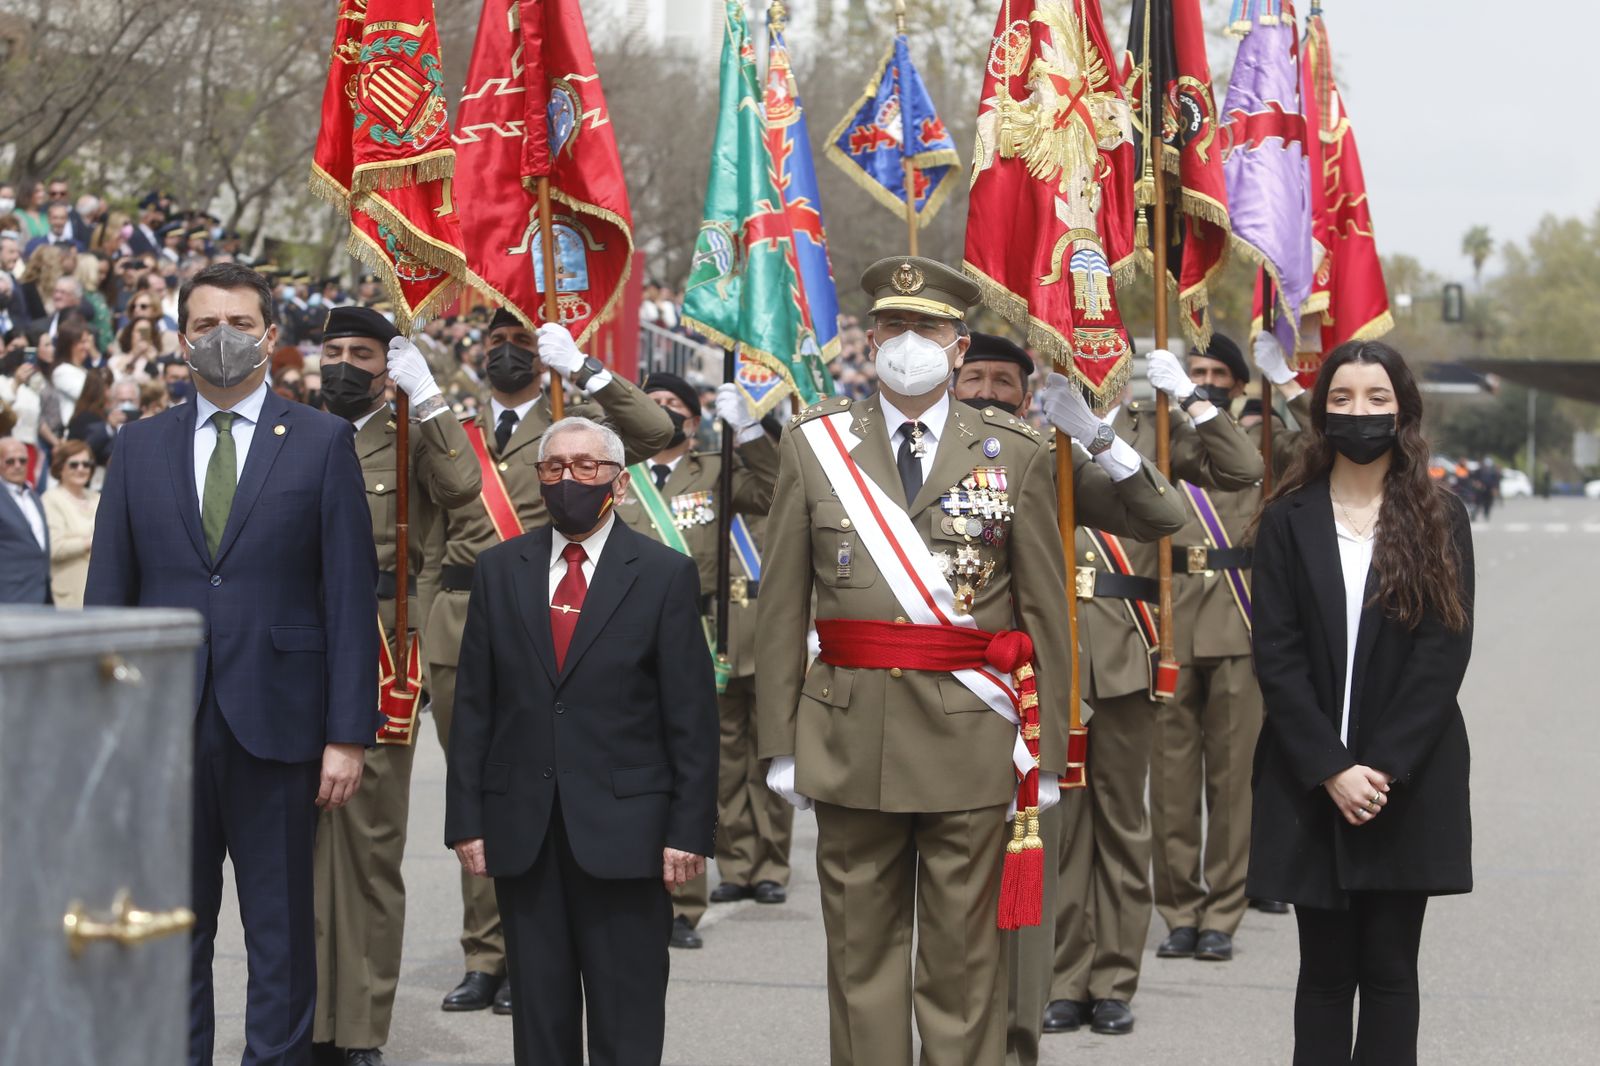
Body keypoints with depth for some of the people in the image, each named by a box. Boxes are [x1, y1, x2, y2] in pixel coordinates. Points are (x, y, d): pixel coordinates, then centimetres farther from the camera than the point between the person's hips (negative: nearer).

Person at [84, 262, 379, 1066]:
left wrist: (348, 733, -7)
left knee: (281, 931, 4)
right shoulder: (140, 447, 10)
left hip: (275, 725, -2)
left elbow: (351, 597, -1)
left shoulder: (323, 443, 2)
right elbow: (108, 592, 9)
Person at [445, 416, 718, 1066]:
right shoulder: (499, 570, 10)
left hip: (623, 829, -3)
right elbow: (473, 705, 9)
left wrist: (689, 830, -7)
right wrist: (466, 820, 2)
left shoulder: (664, 574, 2)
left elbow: (692, 716, -1)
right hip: (522, 830, 3)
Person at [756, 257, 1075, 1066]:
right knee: (860, 955, 8)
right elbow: (781, 606, 5)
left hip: (971, 739, -1)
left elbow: (1046, 611, 3)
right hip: (851, 742, 1)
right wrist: (781, 742, 0)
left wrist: (1046, 753, -1)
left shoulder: (1017, 456, 3)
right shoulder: (814, 445, 6)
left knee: (965, 964, 3)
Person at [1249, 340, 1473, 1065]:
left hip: (1408, 783, 0)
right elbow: (1276, 656, -3)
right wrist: (1331, 770, -12)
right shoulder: (1288, 521, 3)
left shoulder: (1440, 522, 3)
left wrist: (1383, 768, -13)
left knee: (1389, 970, 2)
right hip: (1310, 783, 1)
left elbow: (1445, 652, -4)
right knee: (1325, 970, 5)